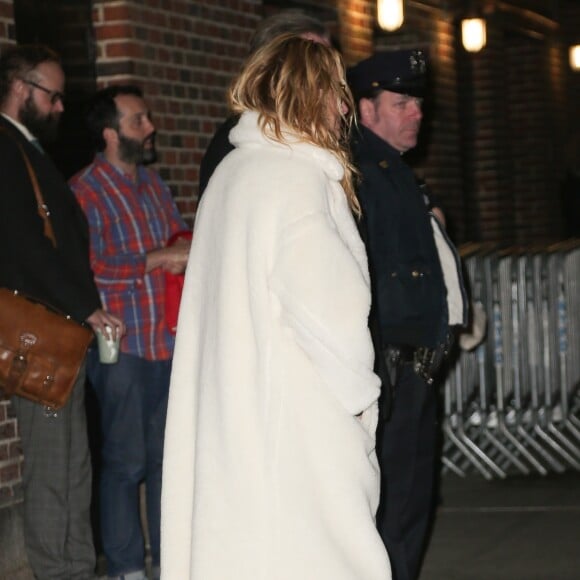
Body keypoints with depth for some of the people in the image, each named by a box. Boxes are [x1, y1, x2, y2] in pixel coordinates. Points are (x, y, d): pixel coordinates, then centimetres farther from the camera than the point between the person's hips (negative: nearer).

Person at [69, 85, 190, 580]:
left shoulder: (154, 184, 15)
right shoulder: (86, 191, -8)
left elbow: (179, 240, 25)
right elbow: (89, 267, -17)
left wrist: (186, 255, 3)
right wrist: (156, 259, -16)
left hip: (169, 343, 6)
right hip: (124, 348, -6)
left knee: (167, 455, 11)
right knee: (126, 461, 1)